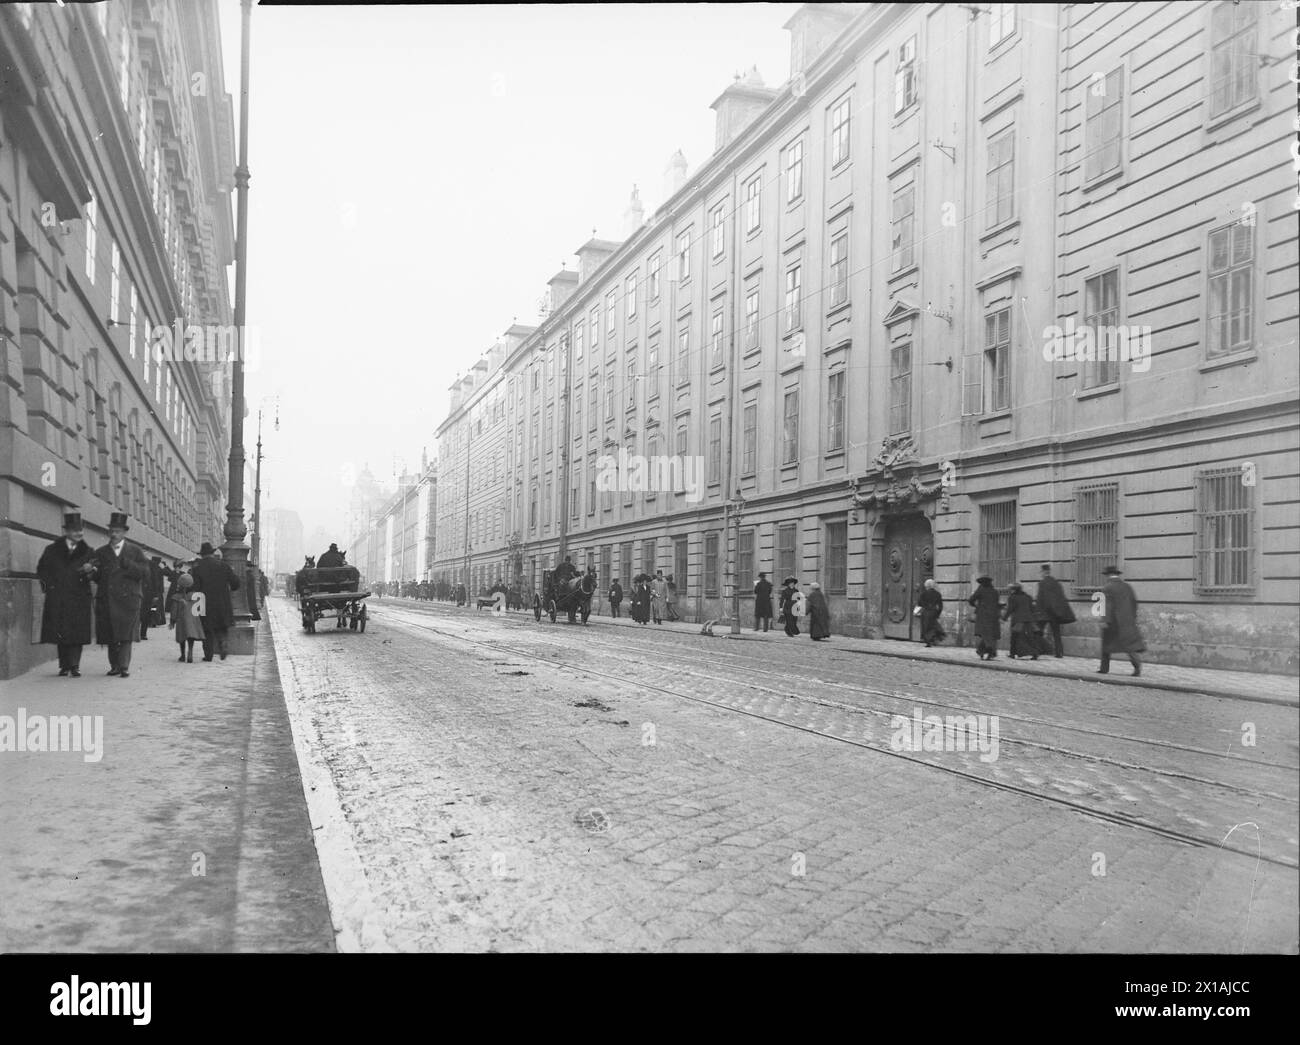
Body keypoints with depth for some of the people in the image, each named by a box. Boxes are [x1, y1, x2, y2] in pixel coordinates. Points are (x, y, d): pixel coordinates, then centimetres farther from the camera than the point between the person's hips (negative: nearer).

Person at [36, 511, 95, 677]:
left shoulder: (88, 552, 10)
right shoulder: (52, 550, 9)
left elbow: (95, 575, 4)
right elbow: (41, 570, 14)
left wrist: (89, 570, -18)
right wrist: (48, 584, 0)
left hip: (79, 600, 0)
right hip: (57, 599, 1)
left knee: (77, 633, -6)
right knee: (60, 633, 2)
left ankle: (74, 666, -4)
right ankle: (64, 666, 10)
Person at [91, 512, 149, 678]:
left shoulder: (135, 551, 9)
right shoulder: (100, 553, 16)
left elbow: (145, 572, 0)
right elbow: (96, 578, 13)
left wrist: (127, 564, -13)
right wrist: (93, 571, -10)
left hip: (127, 600, -3)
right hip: (106, 600, 3)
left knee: (126, 636, -10)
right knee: (110, 637, 6)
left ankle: (124, 667, -11)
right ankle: (115, 666, 16)